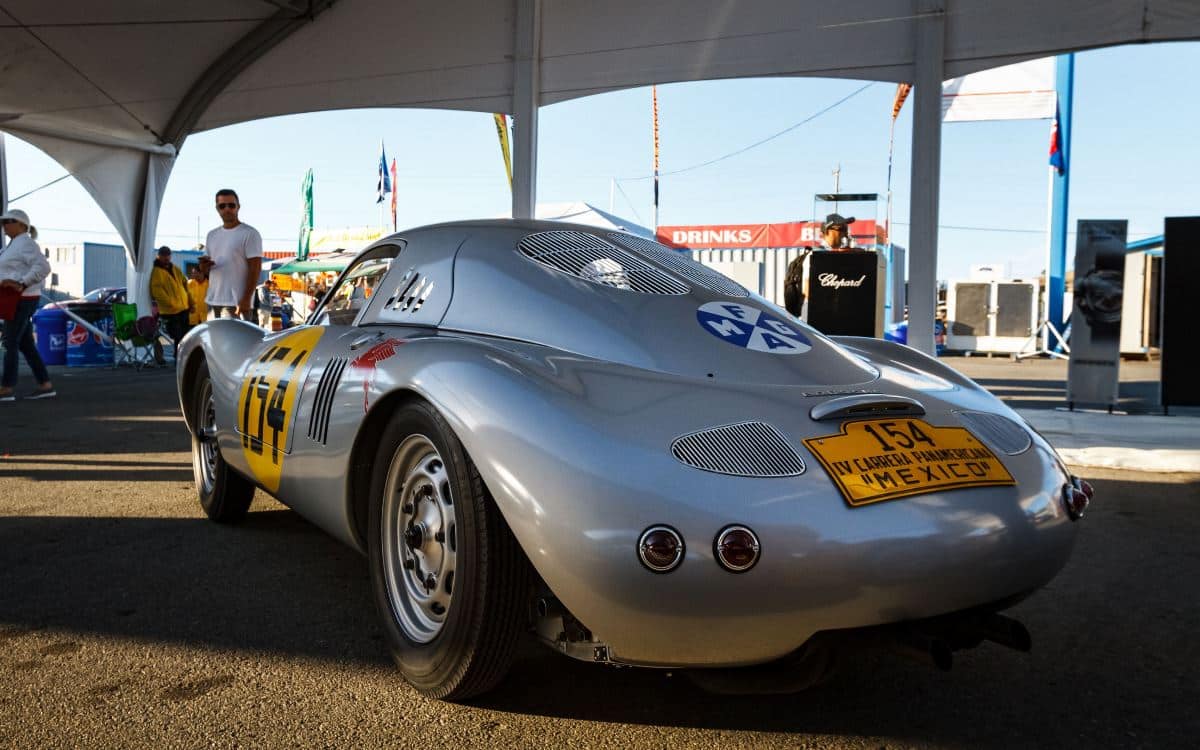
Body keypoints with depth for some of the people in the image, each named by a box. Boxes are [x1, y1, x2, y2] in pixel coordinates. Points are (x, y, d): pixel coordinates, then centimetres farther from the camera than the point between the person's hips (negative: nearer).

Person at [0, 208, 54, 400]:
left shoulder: (25, 243, -10)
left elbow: (43, 267, -21)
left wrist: (22, 284, -24)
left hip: (22, 300, -10)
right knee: (26, 345, 8)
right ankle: (45, 385, 9)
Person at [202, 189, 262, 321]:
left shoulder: (249, 234, -6)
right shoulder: (212, 235, 17)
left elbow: (255, 269, -11)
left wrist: (246, 299, -19)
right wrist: (204, 266, -2)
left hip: (236, 302, -8)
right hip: (213, 301, 8)